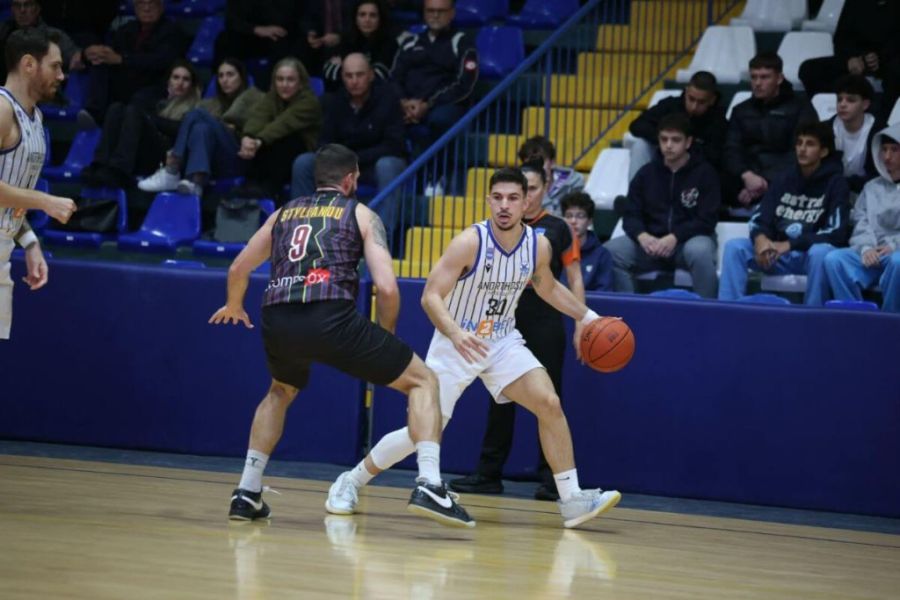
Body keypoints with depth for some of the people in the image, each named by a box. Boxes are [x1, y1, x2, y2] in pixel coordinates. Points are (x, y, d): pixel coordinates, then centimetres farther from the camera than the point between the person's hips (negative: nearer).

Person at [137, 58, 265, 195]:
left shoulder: (253, 96, 22)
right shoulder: (210, 104, 31)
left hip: (239, 159, -3)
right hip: (215, 163, 3)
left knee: (196, 115, -24)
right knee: (201, 129, -30)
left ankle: (171, 174, -38)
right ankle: (195, 182, -50)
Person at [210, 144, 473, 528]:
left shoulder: (284, 213, 26)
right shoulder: (361, 215, 15)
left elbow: (238, 271, 33)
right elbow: (386, 288, 3)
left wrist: (233, 306, 55)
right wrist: (385, 337, 20)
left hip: (278, 320, 4)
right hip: (332, 317, -4)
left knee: (281, 392, 37)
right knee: (423, 381, 10)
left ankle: (247, 492, 28)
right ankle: (429, 485, -10)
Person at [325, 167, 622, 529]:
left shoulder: (538, 246, -7)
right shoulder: (470, 242, -23)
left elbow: (547, 287, 16)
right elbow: (431, 296, -26)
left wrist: (586, 316, 10)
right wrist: (455, 333, -43)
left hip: (503, 342, 4)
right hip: (456, 344, -4)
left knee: (550, 404, -15)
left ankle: (572, 500, -12)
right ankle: (350, 482, 17)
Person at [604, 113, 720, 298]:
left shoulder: (705, 173, -1)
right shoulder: (647, 173, 10)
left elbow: (707, 220, -7)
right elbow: (631, 216, 7)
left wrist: (674, 238, -23)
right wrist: (642, 236, -18)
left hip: (689, 239, -3)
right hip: (651, 240, 3)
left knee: (699, 251, -40)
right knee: (609, 251, -23)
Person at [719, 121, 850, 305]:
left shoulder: (835, 183, -5)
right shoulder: (785, 179, 10)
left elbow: (835, 233, -14)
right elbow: (759, 218, 7)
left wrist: (789, 245, -23)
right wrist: (760, 238, -19)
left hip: (811, 254, -4)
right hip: (778, 253, 5)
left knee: (821, 252, -38)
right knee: (734, 247, -17)